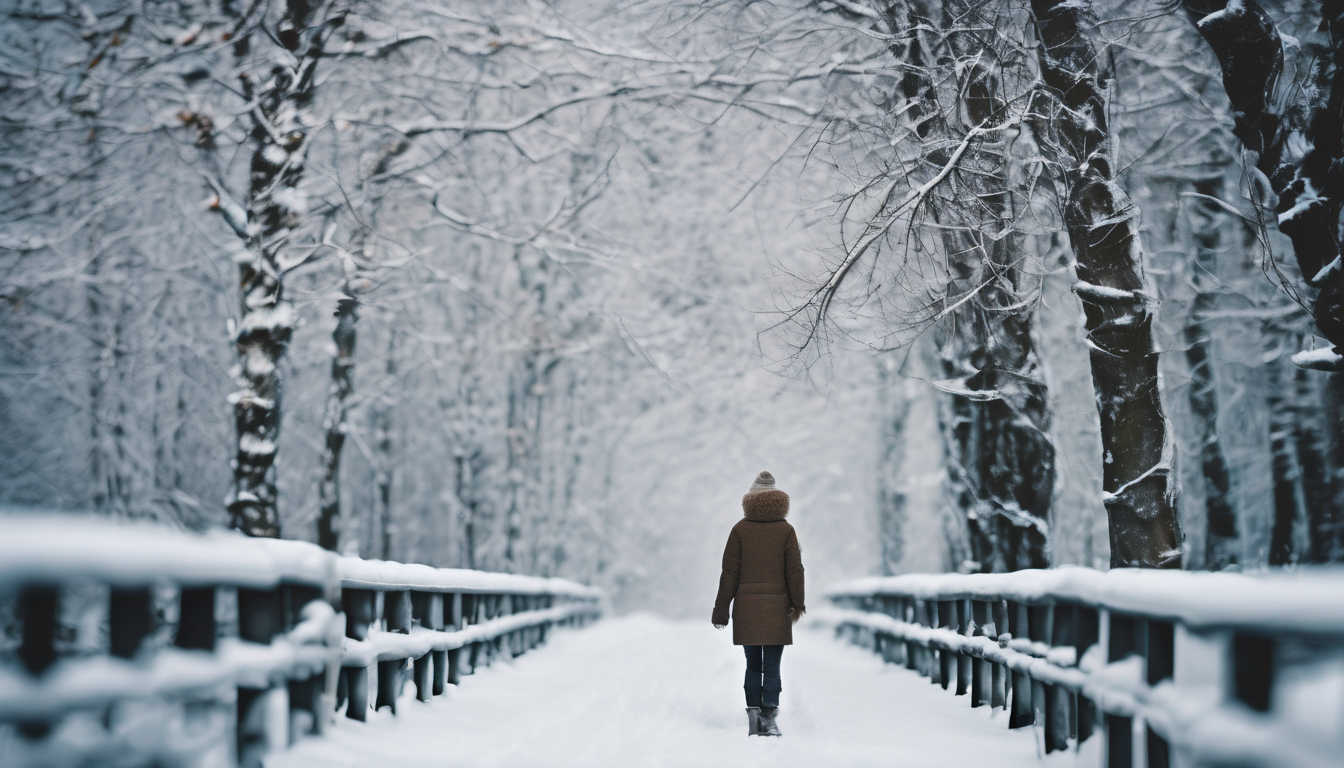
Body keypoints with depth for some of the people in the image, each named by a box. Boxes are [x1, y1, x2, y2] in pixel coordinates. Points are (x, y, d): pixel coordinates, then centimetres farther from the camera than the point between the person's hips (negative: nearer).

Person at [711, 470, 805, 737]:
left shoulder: (740, 529, 0)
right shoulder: (786, 530, 0)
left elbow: (730, 572, 0)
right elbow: (795, 570, -3)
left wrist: (721, 609, 3)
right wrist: (797, 605, 4)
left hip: (746, 607, 1)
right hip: (777, 607, -1)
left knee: (753, 665, 12)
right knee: (772, 666, 2)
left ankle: (753, 714, 3)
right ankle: (769, 717, -9)